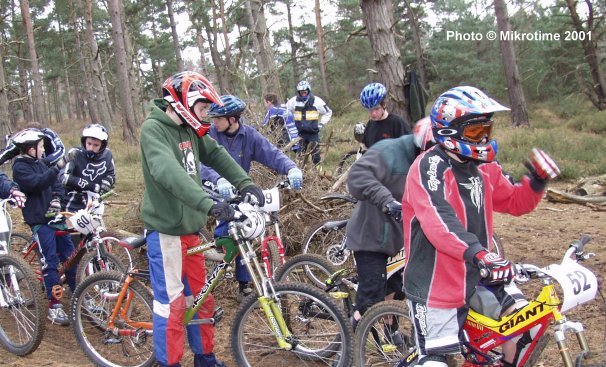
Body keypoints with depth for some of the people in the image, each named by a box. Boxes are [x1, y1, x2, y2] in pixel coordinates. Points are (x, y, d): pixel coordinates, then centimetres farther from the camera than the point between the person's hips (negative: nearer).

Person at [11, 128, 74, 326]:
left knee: (70, 256, 8)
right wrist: (57, 167, -30)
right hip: (39, 220, -7)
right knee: (50, 262, -10)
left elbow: (56, 183, 14)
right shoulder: (20, 167, -8)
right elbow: (37, 183, -25)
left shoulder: (40, 163, 15)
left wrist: (56, 199, -4)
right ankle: (54, 306, -6)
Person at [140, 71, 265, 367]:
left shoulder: (189, 130, 8)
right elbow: (168, 173, -32)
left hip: (190, 229, 8)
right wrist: (209, 204, -43)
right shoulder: (153, 129, -17)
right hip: (166, 231, -8)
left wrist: (245, 183, -7)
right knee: (172, 304, -1)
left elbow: (216, 154, 10)